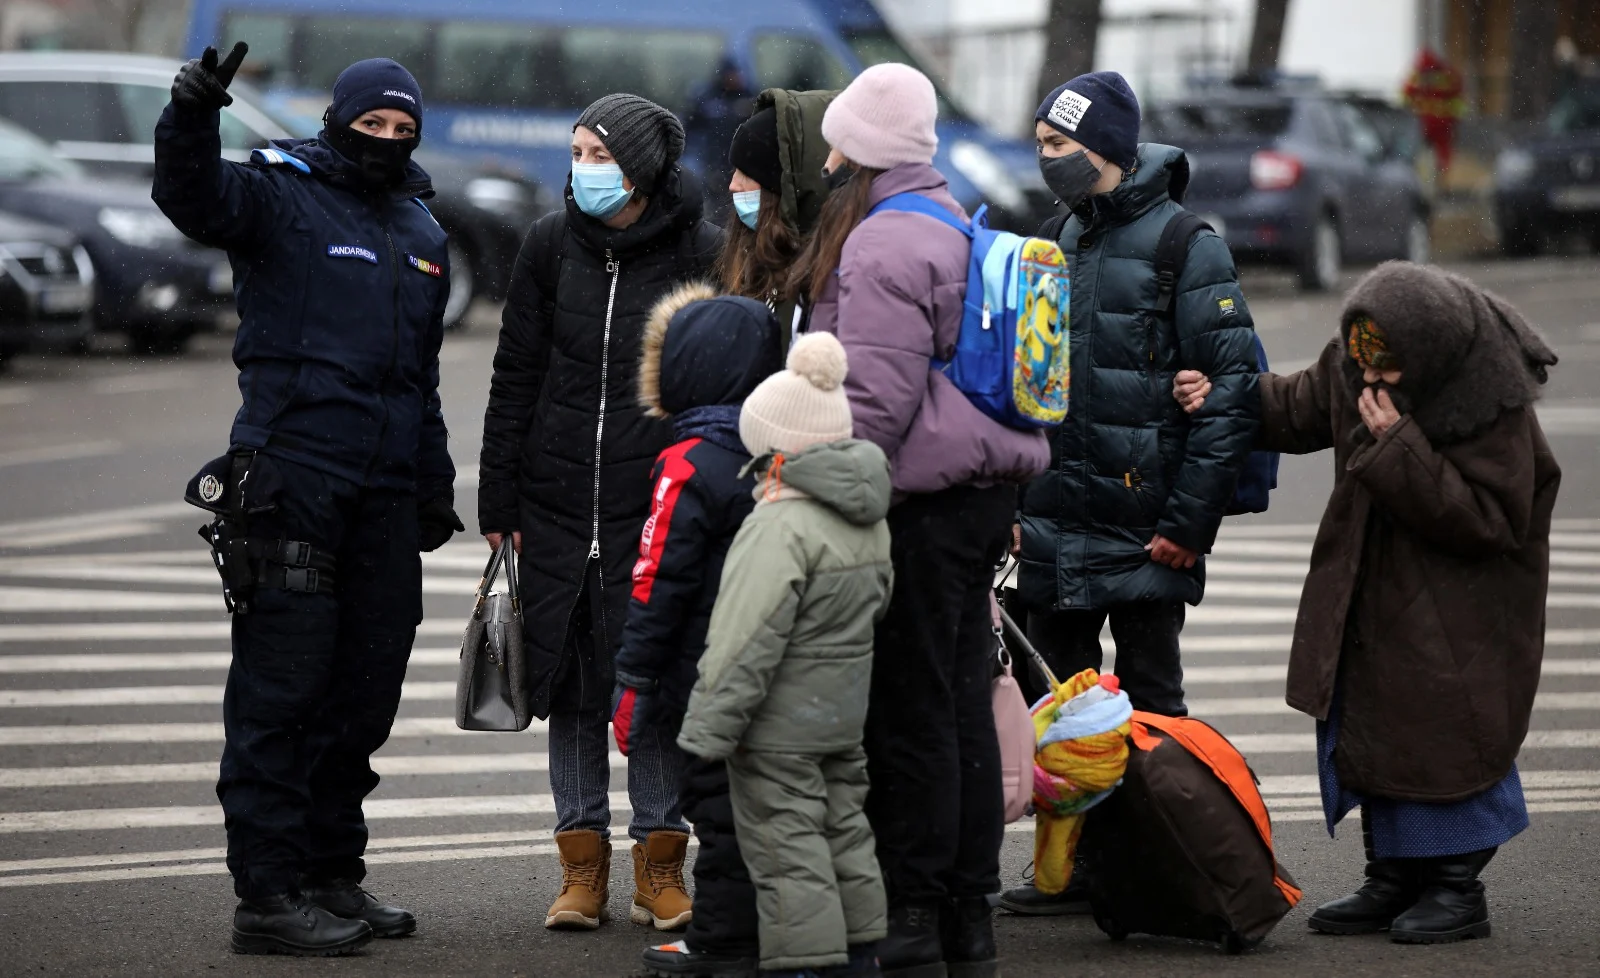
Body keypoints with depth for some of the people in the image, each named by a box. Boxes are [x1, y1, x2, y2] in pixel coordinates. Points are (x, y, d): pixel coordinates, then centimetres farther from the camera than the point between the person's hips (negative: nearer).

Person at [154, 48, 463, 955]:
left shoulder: (421, 232, 19)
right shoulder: (282, 198, -2)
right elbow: (194, 197, -24)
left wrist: (434, 485, 26)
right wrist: (193, 117, -42)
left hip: (386, 497, 7)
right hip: (290, 487, -7)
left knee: (365, 688, 10)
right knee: (281, 687, -8)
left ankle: (331, 873, 20)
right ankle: (268, 893, -7)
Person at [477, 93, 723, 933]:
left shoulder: (700, 254, -4)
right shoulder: (552, 243, 4)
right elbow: (515, 377, 8)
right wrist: (499, 502, 4)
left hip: (658, 507, -3)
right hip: (557, 507, 3)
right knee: (569, 680, 7)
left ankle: (660, 858, 12)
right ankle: (583, 860, 16)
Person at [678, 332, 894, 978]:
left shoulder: (781, 527, -22)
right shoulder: (868, 520, 7)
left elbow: (748, 644, -24)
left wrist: (707, 732, -20)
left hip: (780, 724, -9)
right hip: (845, 709, 9)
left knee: (785, 843, -3)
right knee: (842, 827, 17)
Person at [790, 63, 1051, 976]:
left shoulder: (884, 248, -15)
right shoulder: (956, 226, 17)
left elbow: (874, 398, -20)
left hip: (920, 501, -10)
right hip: (983, 488, 10)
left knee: (908, 708, -4)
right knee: (964, 702, 12)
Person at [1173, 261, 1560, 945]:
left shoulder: (1496, 407, -25)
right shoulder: (1350, 370, -4)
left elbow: (1489, 521, -27)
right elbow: (1295, 410, 17)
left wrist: (1399, 449, -32)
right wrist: (1219, 395, 3)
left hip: (1460, 613, -7)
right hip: (1377, 599, 7)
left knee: (1447, 735, -6)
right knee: (1367, 730, 10)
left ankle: (1457, 888, 6)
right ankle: (1393, 878, 20)